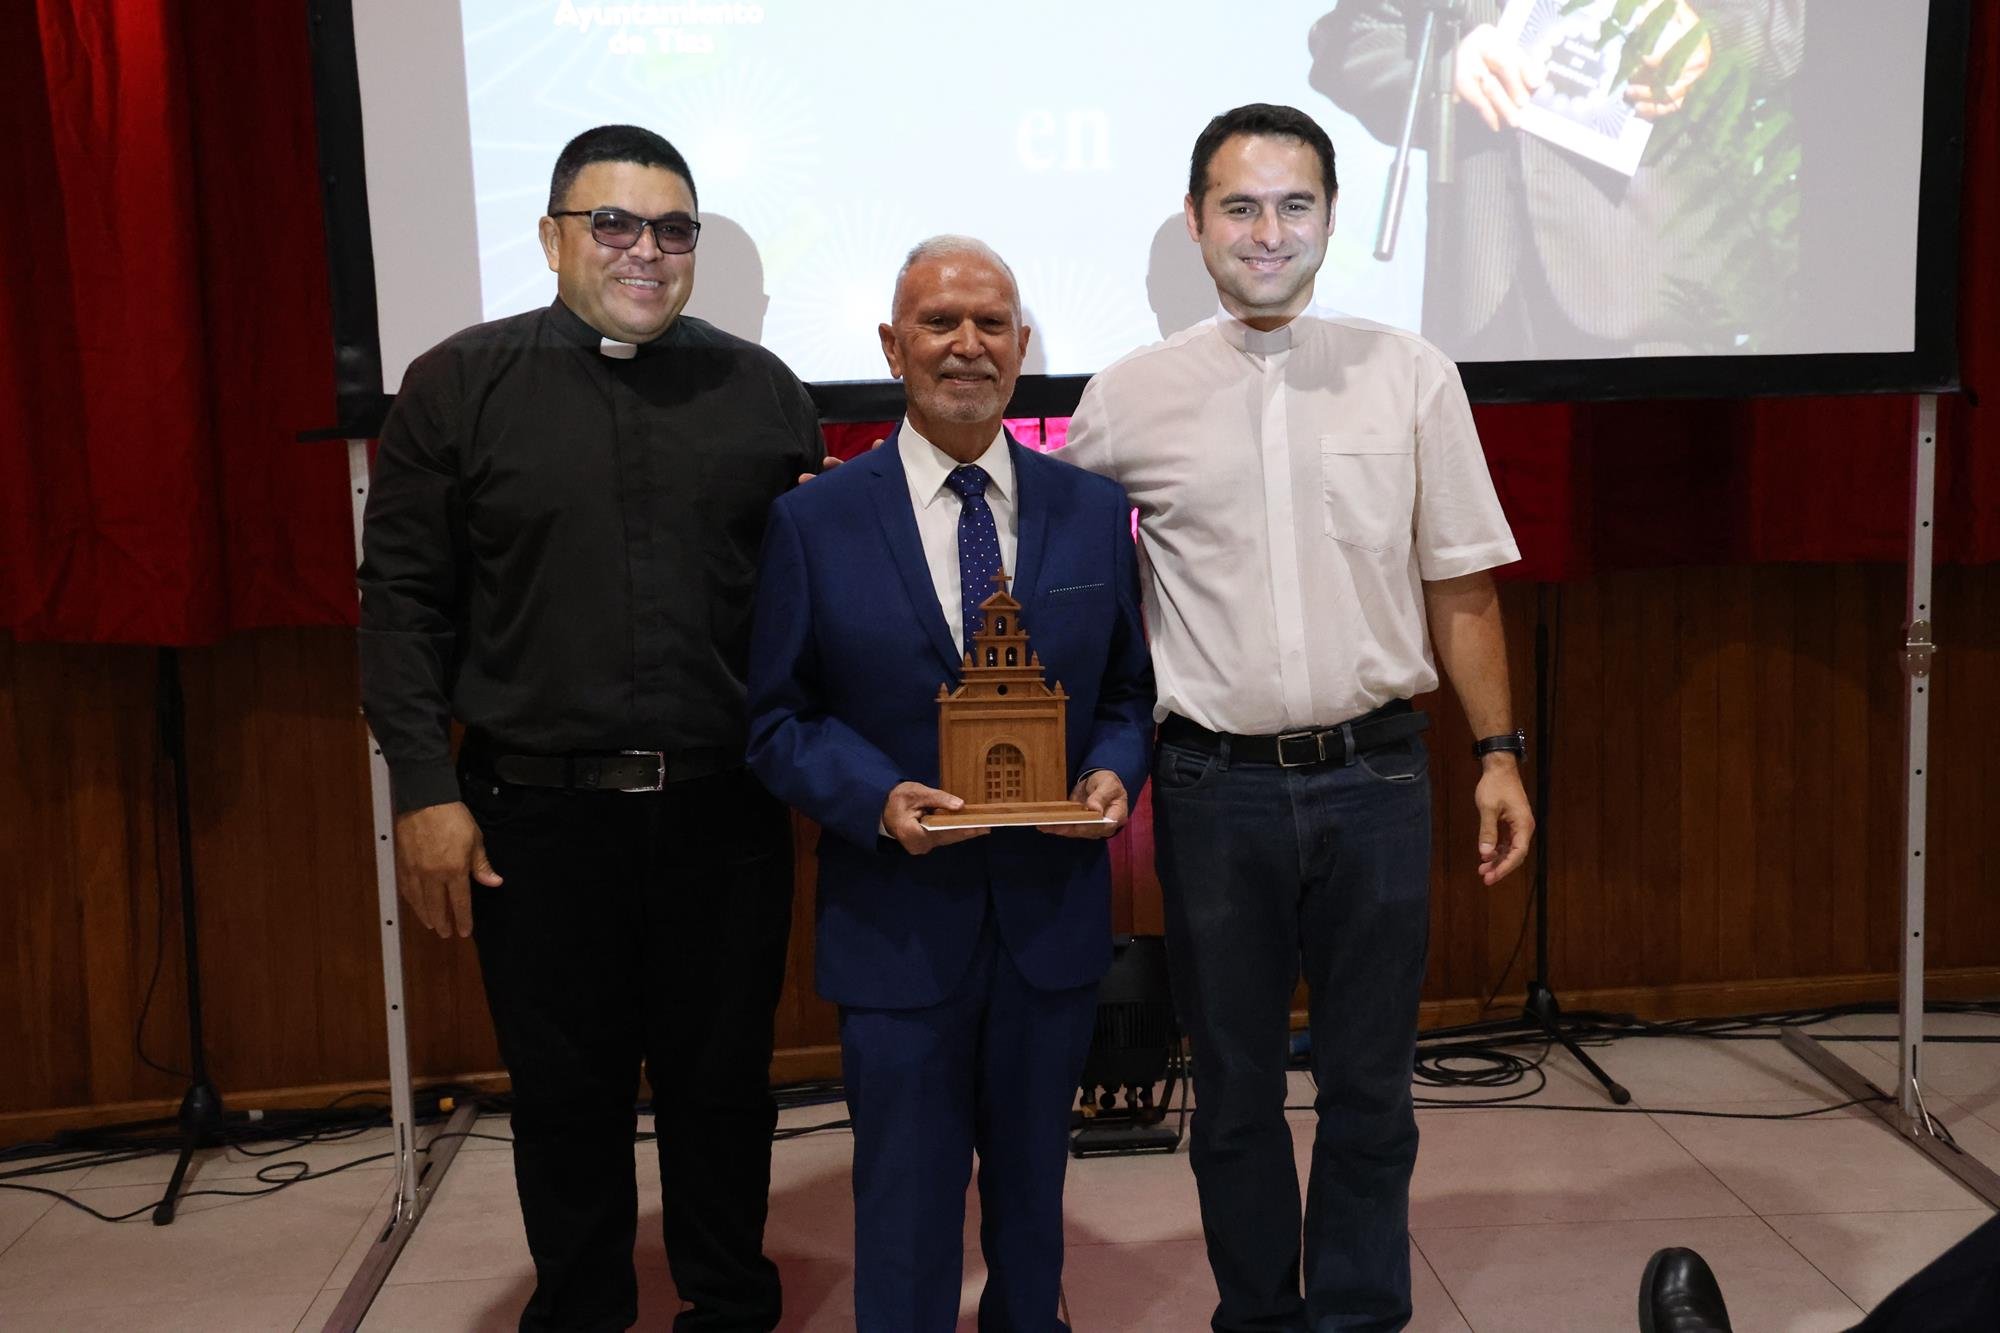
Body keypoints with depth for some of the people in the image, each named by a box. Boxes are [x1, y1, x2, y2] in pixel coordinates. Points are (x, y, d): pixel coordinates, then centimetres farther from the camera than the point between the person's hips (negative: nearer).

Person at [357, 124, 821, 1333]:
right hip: (538, 814, -1)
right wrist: (425, 790, -6)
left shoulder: (762, 390, 6)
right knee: (567, 1096, 13)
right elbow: (405, 597, 0)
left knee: (724, 1084, 14)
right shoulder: (459, 386, 1)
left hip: (724, 811, 1)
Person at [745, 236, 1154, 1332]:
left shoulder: (1094, 511, 3)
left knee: (1033, 1185, 21)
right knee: (907, 1202, 10)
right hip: (897, 922, -2)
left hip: (1052, 913, 3)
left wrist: (1114, 772, -13)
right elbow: (777, 717, -3)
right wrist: (876, 798, -20)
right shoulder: (812, 522, -5)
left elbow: (1129, 691, 8)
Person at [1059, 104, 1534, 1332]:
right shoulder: (1131, 396, 0)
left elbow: (1460, 586, 5)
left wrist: (1500, 752, 2)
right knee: (1235, 1086, 14)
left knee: (1370, 1083, 12)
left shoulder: (1411, 376, 1)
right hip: (1215, 785, 0)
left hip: (1374, 777, 0)